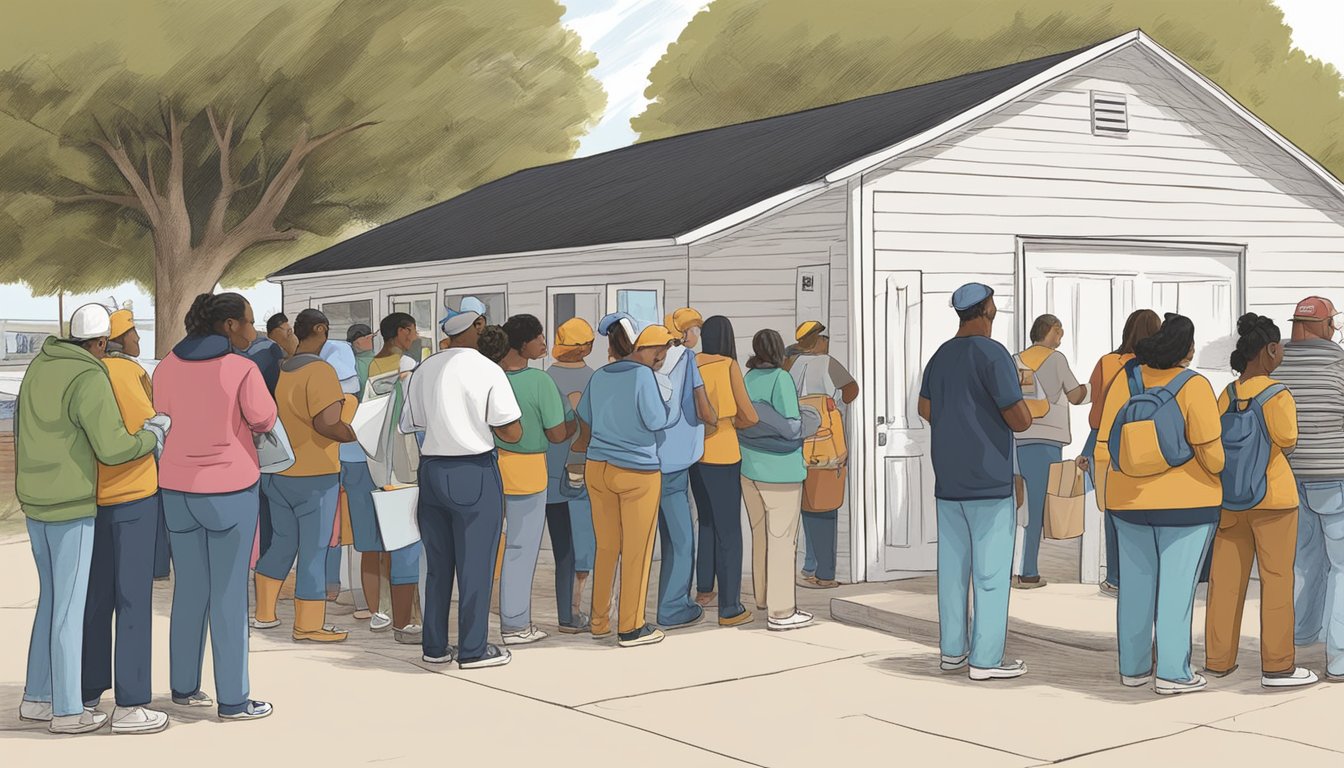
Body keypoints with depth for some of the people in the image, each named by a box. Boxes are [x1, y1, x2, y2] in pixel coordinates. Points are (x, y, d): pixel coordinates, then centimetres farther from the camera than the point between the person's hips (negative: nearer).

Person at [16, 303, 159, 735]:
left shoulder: (41, 366, 10)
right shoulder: (91, 379, -18)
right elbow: (112, 448, -22)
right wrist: (151, 439, -4)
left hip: (35, 502, 9)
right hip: (71, 505, -9)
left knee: (53, 598, 19)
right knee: (71, 608, 0)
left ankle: (37, 697, 24)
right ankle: (66, 711, 7)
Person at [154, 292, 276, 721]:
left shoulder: (167, 367, 2)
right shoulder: (242, 370, -13)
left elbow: (160, 420, 12)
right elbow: (264, 421, -3)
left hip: (176, 488, 5)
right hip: (230, 490, -5)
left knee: (188, 590, 14)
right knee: (229, 596, 1)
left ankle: (184, 687, 22)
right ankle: (233, 699, 7)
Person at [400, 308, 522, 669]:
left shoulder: (424, 370, 6)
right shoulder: (488, 371, -9)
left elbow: (409, 425, 11)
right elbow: (513, 432, -12)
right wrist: (485, 422, 6)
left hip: (431, 470, 6)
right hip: (474, 473, -5)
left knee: (437, 564, 14)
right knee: (475, 564, 2)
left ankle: (435, 645, 21)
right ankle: (473, 650, 8)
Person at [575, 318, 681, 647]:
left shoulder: (600, 376, 7)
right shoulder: (642, 375, -13)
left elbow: (584, 420, 17)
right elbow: (656, 420, -13)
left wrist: (584, 447, 33)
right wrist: (676, 405, 5)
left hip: (598, 469, 6)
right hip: (637, 473, -6)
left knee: (605, 548, 15)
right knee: (637, 552, 3)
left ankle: (600, 621, 22)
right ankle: (630, 628, 8)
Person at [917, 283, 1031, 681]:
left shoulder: (940, 356, 10)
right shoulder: (992, 354, -13)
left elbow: (925, 409, 22)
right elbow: (1019, 420, -16)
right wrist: (1024, 407, 5)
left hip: (948, 481, 7)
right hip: (989, 482, -7)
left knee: (953, 566, 11)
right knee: (991, 570, -3)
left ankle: (953, 651, 17)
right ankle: (986, 658, -1)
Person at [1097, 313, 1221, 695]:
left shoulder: (1126, 379, -3)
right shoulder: (1193, 386, -15)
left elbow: (1105, 445, -1)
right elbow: (1210, 449, -16)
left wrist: (1111, 492, 12)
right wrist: (1220, 476, 5)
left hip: (1131, 499, 5)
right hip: (1186, 502, -4)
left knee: (1136, 584, 11)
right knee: (1177, 585, 0)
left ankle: (1133, 667, 17)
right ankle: (1173, 673, 1)